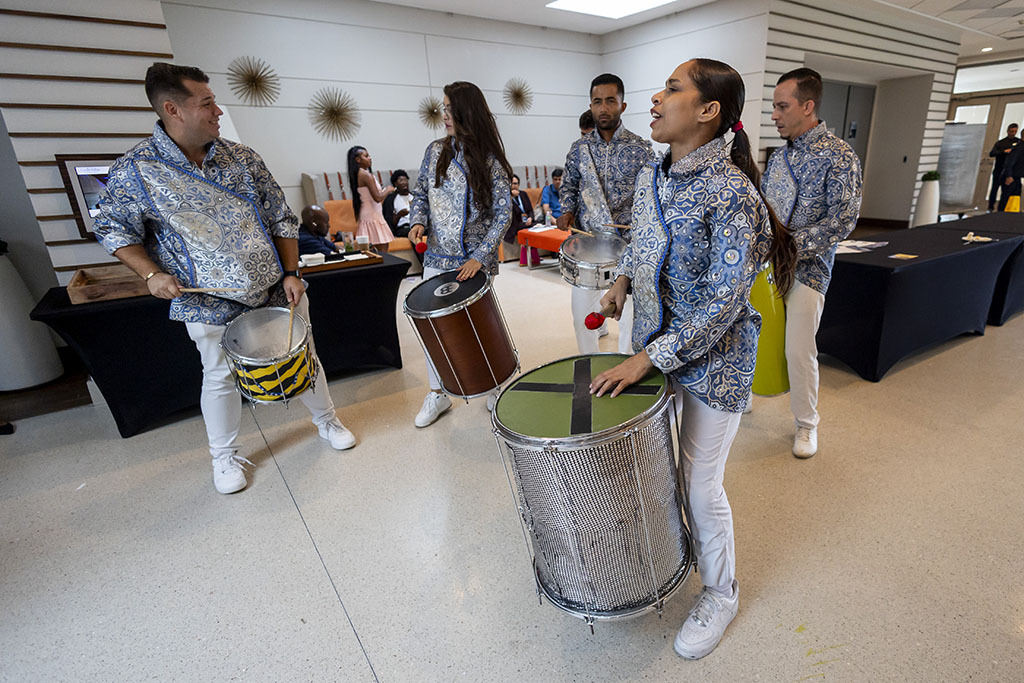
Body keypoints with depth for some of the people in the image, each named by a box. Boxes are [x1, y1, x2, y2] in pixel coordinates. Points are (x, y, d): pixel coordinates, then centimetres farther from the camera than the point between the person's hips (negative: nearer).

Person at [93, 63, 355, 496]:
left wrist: (291, 274, -6)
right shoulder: (134, 170, -6)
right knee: (220, 378, 12)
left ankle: (326, 420, 37)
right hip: (211, 305, -2)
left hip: (278, 292, 2)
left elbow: (281, 219, 3)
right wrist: (151, 273, -12)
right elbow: (113, 229, 4)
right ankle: (224, 456, 34)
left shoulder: (242, 158, 1)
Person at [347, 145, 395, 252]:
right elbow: (377, 198, -18)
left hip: (365, 216, 9)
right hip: (372, 216, -9)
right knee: (382, 250, -9)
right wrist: (388, 190, -2)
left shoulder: (357, 175, 13)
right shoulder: (366, 175, -14)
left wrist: (384, 191, 18)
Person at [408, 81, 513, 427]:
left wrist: (480, 257, -19)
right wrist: (418, 222, -8)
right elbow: (421, 194, 14)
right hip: (437, 258, 4)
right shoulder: (435, 151, 5)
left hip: (477, 260, -3)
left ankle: (494, 388, 30)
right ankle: (438, 393, 24)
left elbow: (503, 213, -9)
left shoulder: (490, 160, -7)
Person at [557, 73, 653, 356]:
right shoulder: (579, 148, 4)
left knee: (630, 314, 8)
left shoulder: (641, 149, -2)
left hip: (628, 244, -1)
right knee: (582, 313, 7)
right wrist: (567, 210, -2)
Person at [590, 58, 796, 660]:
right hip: (656, 343, 7)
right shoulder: (651, 176, 2)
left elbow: (724, 302, -23)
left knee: (702, 484, 5)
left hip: (714, 358, -7)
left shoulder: (731, 193, -22)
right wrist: (624, 278, 2)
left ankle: (721, 594, 35)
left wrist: (649, 358, -23)